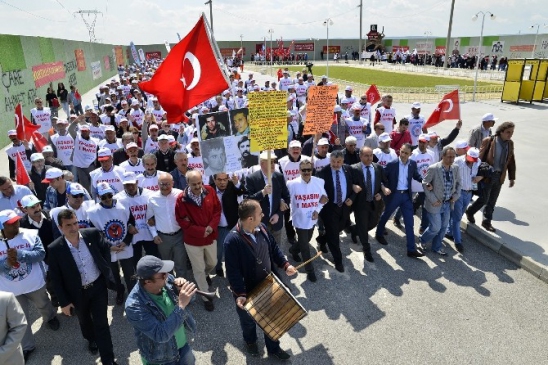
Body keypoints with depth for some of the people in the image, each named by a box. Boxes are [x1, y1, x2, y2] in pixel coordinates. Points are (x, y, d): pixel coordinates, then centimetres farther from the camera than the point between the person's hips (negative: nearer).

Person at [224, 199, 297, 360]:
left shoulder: (262, 228, -10)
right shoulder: (232, 240, -31)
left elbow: (273, 247, 6)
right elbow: (233, 271, -26)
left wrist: (285, 265, -2)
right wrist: (240, 294, -26)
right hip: (248, 290, -5)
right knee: (249, 319, 24)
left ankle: (273, 347, 48)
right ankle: (250, 341, 57)